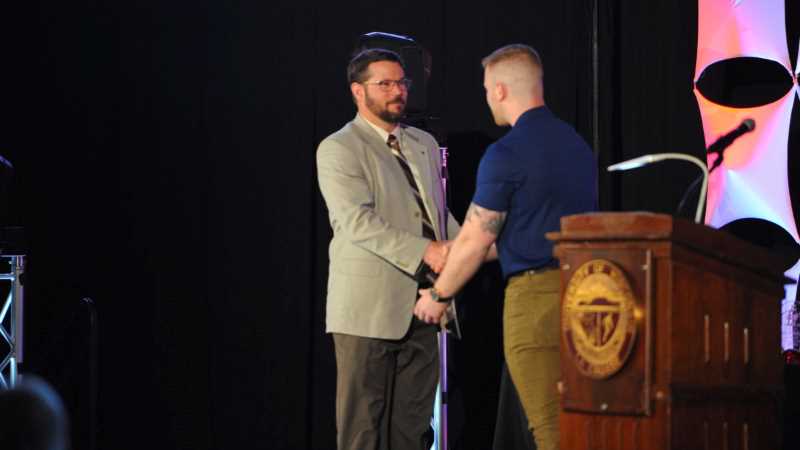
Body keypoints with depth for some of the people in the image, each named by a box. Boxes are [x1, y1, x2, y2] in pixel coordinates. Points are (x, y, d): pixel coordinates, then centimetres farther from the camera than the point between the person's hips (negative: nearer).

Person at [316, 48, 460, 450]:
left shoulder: (424, 144, 18)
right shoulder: (338, 149, -5)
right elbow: (358, 221, -17)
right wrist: (424, 251, -24)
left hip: (419, 306, 6)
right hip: (368, 307, -6)